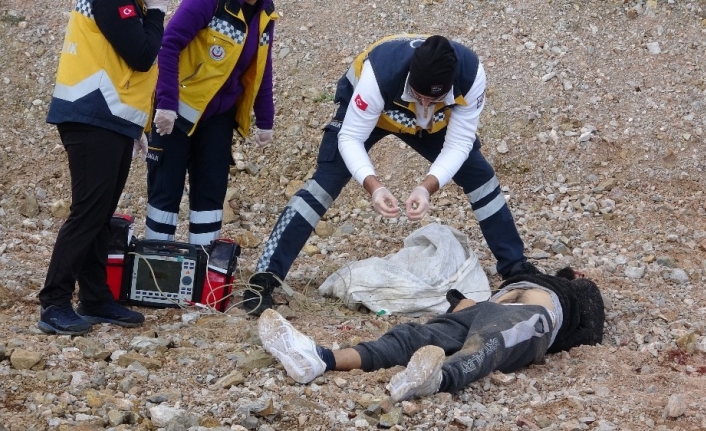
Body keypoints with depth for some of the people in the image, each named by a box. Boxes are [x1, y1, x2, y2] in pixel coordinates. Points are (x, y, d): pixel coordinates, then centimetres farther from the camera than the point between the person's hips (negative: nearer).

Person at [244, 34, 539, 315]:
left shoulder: (470, 74, -36)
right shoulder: (379, 72, -45)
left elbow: (458, 143, -29)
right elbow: (350, 138, -36)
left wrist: (427, 187, -45)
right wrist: (373, 186, -52)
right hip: (364, 112, -3)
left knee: (480, 178, -1)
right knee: (325, 183, -17)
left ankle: (515, 266, 17)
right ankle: (266, 277, -16)